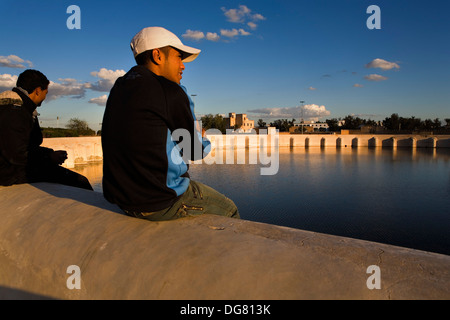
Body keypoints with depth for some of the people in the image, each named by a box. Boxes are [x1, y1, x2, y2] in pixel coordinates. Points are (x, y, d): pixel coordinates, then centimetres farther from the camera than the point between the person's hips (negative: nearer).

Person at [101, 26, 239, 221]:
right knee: (228, 210, 14)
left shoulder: (119, 88, 9)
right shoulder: (171, 92, -15)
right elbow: (196, 150, -5)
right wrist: (204, 142, 16)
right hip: (161, 202, -8)